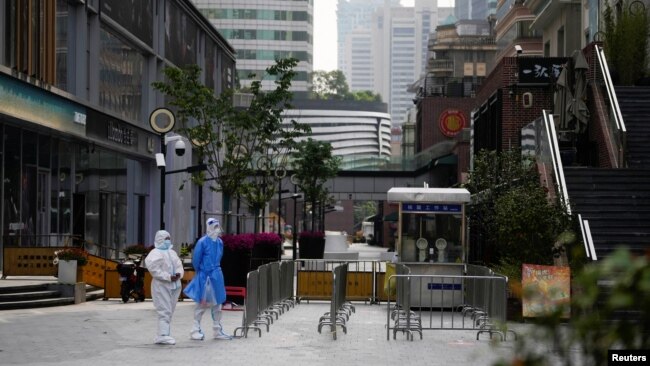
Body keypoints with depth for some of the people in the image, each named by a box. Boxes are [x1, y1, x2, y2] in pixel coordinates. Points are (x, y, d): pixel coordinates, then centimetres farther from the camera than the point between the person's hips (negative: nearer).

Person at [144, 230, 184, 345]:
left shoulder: (172, 253, 18)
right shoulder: (155, 253, -6)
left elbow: (179, 265, 14)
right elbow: (153, 268, -17)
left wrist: (179, 274, -9)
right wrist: (168, 277, -21)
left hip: (174, 285, 8)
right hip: (161, 285, -8)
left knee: (170, 311, 8)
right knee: (165, 311, -13)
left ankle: (162, 335, 12)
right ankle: (163, 335, -15)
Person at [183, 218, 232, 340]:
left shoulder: (219, 242, 6)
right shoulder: (202, 242, -13)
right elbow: (196, 259, -8)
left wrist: (216, 270, 14)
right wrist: (199, 272, 4)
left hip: (217, 275, 6)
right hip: (204, 276, -6)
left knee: (217, 303, 9)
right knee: (202, 303, -1)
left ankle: (217, 331, 15)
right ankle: (195, 330, 7)